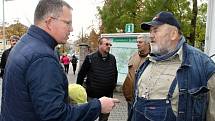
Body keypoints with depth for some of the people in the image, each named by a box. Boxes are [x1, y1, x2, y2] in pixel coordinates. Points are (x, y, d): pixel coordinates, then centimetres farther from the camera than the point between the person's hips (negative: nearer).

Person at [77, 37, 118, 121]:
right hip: (92, 96, -3)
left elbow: (115, 73, 17)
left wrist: (113, 85, 17)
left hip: (108, 96, 4)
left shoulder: (112, 58, 2)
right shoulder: (90, 58, -10)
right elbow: (81, 74, -4)